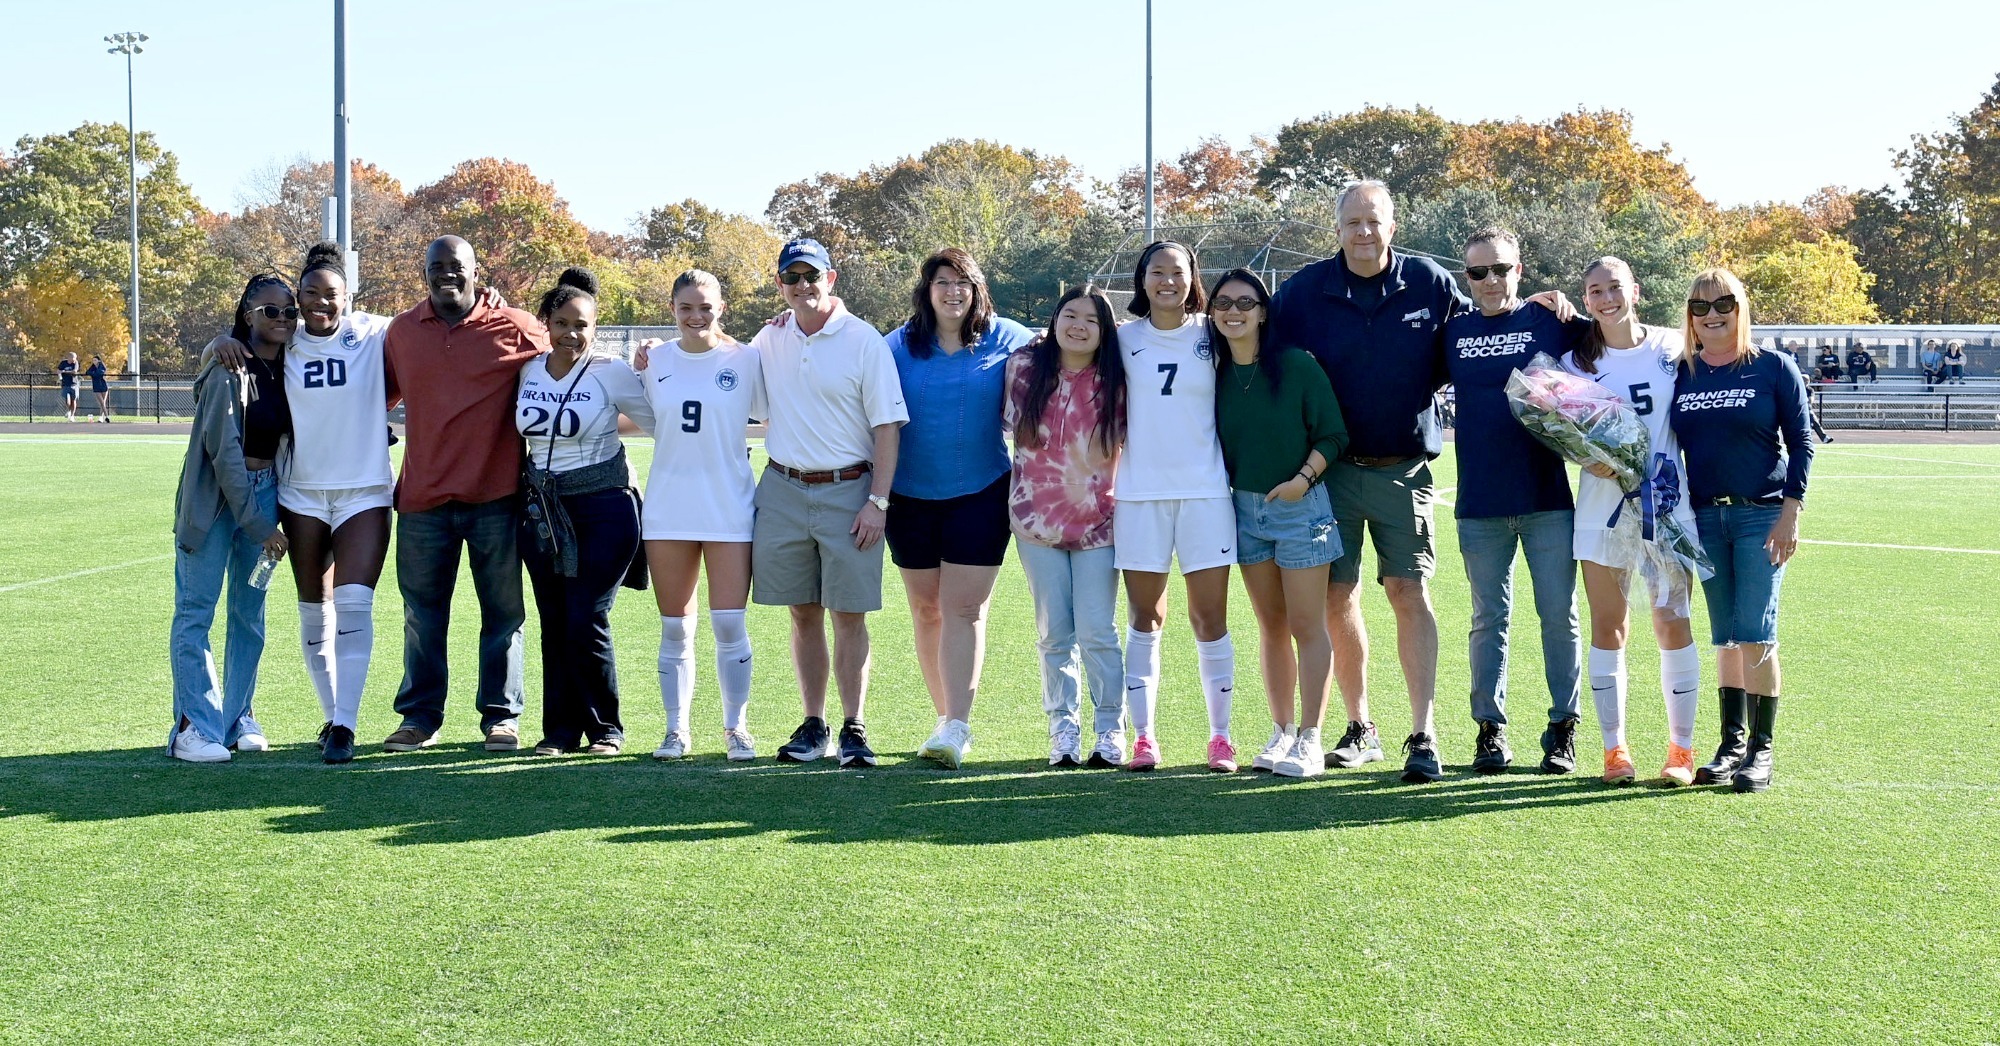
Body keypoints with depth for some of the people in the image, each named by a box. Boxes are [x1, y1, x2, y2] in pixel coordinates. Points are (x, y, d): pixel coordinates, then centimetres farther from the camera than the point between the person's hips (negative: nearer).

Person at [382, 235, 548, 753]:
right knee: (422, 615, 8)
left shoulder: (515, 329, -2)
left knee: (503, 612, 5)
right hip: (422, 497, 3)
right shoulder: (401, 331, 8)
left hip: (496, 496, -2)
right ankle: (420, 718, 18)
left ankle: (502, 716, 15)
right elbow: (380, 394, 22)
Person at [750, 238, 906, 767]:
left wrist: (877, 502, -12)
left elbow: (886, 426, -6)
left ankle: (853, 729, 5)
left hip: (847, 491, -3)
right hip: (784, 490, 4)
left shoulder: (865, 341, -5)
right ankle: (813, 725, 16)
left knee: (849, 614, -1)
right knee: (803, 613, 9)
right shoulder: (769, 340, 8)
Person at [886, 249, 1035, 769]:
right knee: (927, 610, 9)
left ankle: (956, 729, -12)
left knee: (964, 610, -9)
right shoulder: (898, 346, 4)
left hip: (980, 493, -3)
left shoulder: (1006, 340, 0)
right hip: (910, 497, 3)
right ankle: (947, 718, 20)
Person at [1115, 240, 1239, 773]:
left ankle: (1220, 736, 7)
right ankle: (1143, 735, 9)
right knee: (1145, 617, 4)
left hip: (1205, 490, -1)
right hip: (1139, 493, 1)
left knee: (1210, 617, 0)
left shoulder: (1212, 336, 5)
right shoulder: (1124, 339, 5)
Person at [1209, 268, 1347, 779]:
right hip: (1244, 508, 5)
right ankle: (1282, 731, 19)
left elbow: (1332, 435, -8)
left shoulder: (1297, 365, -10)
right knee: (1271, 625, 11)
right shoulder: (1214, 373, 3)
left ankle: (1310, 741, 0)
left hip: (1299, 506, -5)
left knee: (1306, 626, -3)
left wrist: (1303, 479, -18)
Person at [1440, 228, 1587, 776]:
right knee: (1489, 619, 7)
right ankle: (1490, 727, 15)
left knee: (1559, 616, 2)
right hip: (1479, 504, 2)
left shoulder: (1551, 323, 2)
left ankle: (1562, 728, 11)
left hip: (1548, 498, -1)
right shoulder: (1453, 332, 8)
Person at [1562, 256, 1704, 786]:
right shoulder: (1576, 362, 4)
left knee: (1673, 624, -2)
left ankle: (1681, 749, 6)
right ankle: (1614, 749, 11)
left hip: (1668, 502, -1)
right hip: (1602, 507, 1)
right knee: (1607, 627, 3)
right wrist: (1592, 459, -14)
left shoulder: (1671, 347, 3)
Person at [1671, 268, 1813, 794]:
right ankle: (1732, 743, 15)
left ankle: (1761, 750, 0)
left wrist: (1791, 512, -9)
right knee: (1725, 636, 8)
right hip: (1705, 517, 4)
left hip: (1763, 514, -4)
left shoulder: (1773, 368, -2)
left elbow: (1800, 442, -2)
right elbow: (1670, 448, 12)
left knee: (1756, 633, -7)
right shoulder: (1681, 375, 8)